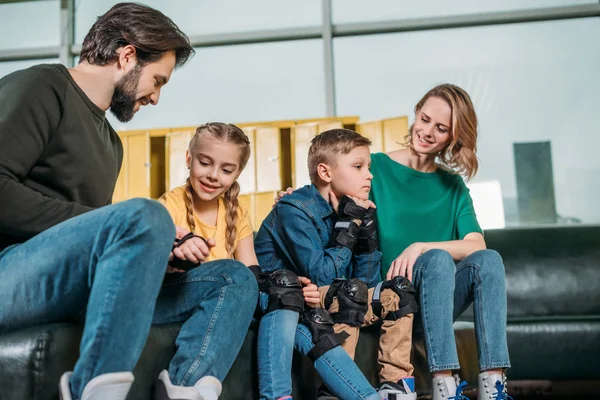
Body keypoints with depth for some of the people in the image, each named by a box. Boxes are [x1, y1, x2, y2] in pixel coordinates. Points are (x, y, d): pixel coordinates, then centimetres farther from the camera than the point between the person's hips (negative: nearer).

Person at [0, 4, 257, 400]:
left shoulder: (111, 142, 24)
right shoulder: (40, 88, -2)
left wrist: (160, 246, 3)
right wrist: (143, 232, -18)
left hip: (78, 290, 9)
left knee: (235, 278, 1)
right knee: (144, 216, -32)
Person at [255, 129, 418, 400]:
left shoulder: (348, 210, 2)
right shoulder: (295, 210, -18)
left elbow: (367, 281, -1)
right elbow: (320, 276, -25)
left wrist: (365, 225, -11)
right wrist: (349, 226, -20)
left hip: (327, 303, 7)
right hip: (281, 298, -7)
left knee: (396, 295, 1)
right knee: (350, 293, -31)